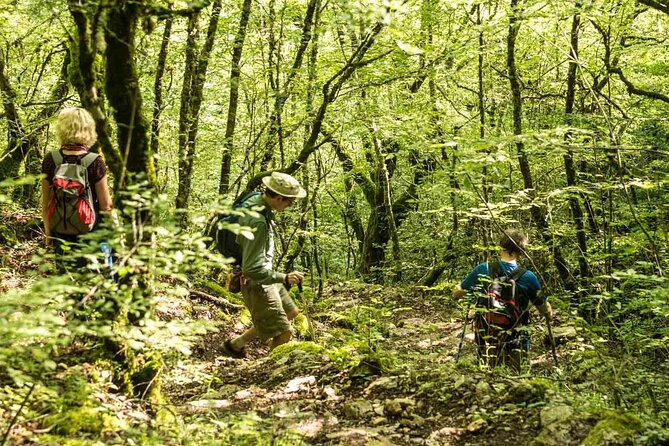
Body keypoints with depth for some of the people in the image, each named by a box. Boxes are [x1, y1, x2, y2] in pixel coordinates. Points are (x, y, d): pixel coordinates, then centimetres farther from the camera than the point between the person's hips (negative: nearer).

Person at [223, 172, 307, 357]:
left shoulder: (256, 201, -3)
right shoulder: (258, 222, -32)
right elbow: (253, 269, -31)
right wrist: (284, 278, -24)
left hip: (265, 275, 10)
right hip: (257, 283, -10)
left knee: (291, 313, 23)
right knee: (284, 333, -4)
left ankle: (236, 344, 30)